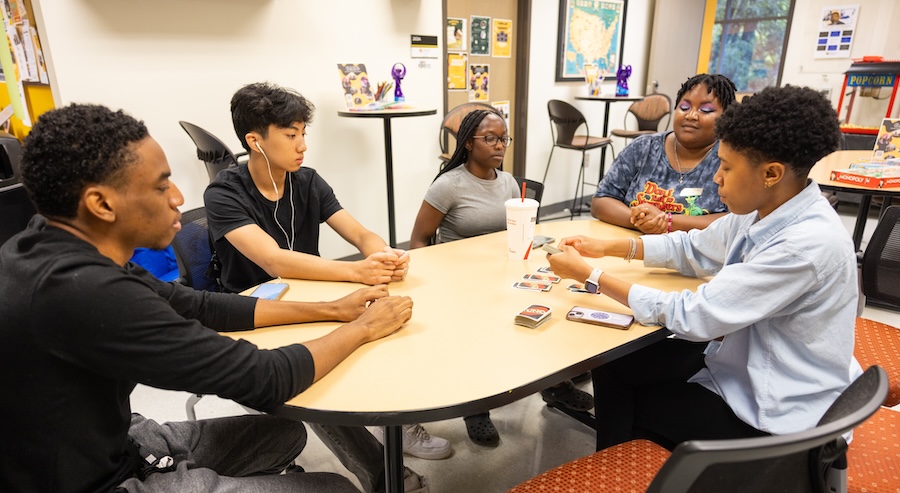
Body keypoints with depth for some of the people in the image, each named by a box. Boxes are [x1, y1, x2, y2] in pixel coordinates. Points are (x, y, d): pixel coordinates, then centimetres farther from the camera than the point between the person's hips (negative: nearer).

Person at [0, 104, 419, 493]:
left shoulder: (56, 249, -5)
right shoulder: (85, 292, -33)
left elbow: (197, 306, 1)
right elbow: (262, 380, -28)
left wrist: (330, 310, 0)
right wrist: (363, 328, -11)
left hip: (107, 447, 8)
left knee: (286, 432, 15)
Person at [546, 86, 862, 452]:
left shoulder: (809, 244, -32)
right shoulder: (765, 210, -6)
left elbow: (693, 315, -30)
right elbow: (693, 248, 10)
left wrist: (591, 277, -23)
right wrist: (606, 247, -1)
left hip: (777, 413, -7)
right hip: (744, 359, 7)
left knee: (626, 407, 2)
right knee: (612, 365, 7)